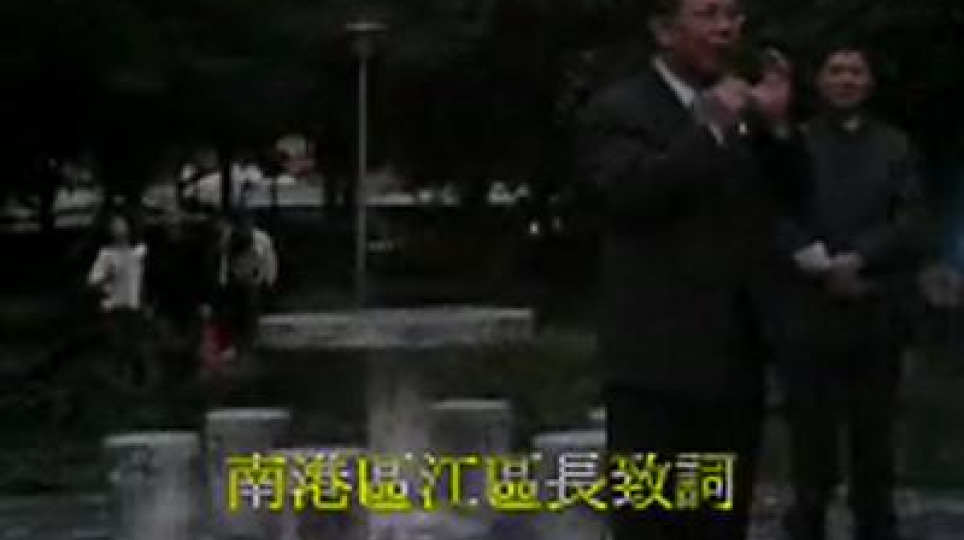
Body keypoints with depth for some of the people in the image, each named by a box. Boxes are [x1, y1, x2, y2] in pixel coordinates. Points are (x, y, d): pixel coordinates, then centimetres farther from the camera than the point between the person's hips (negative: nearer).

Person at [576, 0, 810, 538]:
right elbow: (630, 191, -22)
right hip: (658, 358, -6)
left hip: (737, 357, 6)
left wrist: (778, 125, -5)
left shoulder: (744, 107, 14)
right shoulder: (619, 109, -6)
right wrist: (712, 129, -22)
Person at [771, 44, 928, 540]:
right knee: (811, 432, 2)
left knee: (874, 432, 7)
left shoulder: (895, 146, 11)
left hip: (878, 314, 2)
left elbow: (912, 223, 0)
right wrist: (824, 269, -14)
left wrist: (855, 259, -13)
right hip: (808, 313, -1)